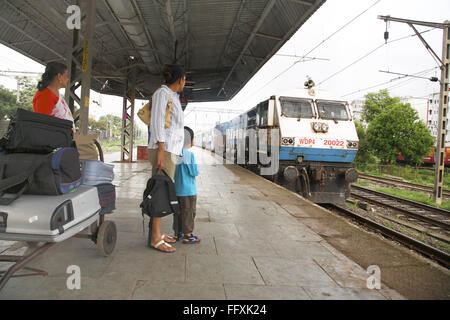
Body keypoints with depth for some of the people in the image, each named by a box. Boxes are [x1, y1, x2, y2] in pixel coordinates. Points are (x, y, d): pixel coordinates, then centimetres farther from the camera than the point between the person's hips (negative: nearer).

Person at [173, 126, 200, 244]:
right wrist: (196, 167, 3)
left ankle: (177, 233, 26)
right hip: (188, 190, -7)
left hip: (177, 189, 8)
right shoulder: (189, 154, -17)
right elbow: (194, 172, -16)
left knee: (179, 211, 16)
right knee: (188, 212, 2)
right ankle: (187, 235, 9)